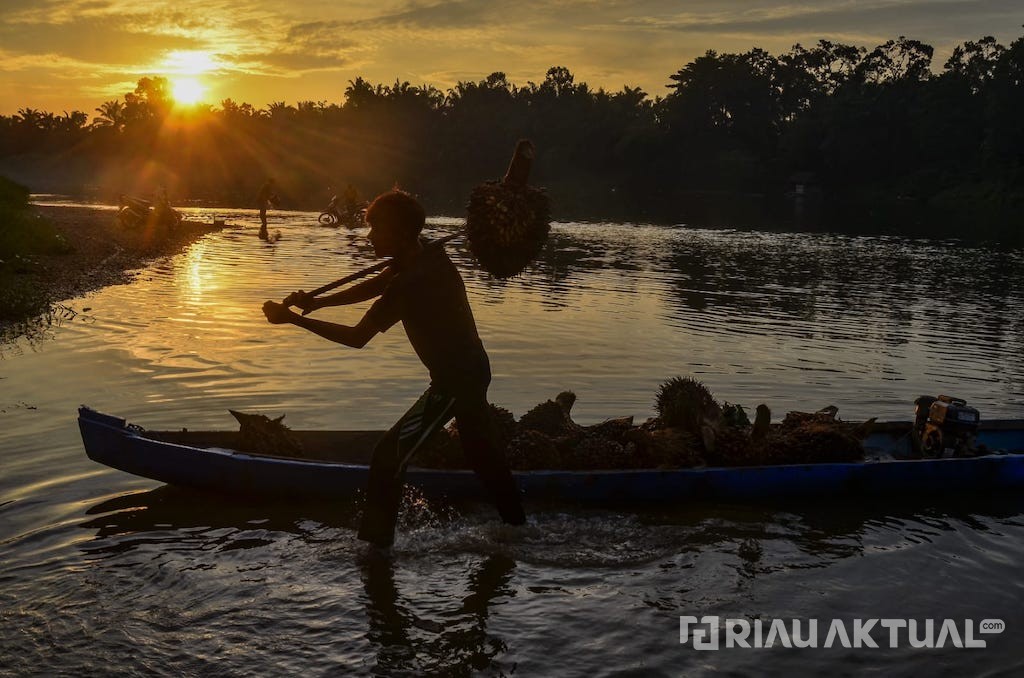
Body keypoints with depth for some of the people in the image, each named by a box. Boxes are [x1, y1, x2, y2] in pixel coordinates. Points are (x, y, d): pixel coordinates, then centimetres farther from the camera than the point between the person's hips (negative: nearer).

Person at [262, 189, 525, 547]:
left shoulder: (410, 283, -27)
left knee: (389, 456, -4)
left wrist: (293, 318, -19)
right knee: (482, 452, 25)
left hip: (453, 380, -10)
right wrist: (317, 303, -5)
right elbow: (373, 287, 7)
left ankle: (376, 542, 2)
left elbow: (356, 337, -22)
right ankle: (516, 523, 40)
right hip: (474, 369, 10)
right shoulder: (428, 255, 1)